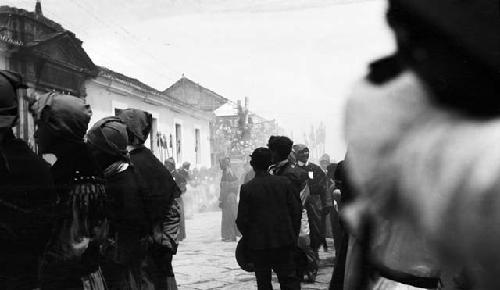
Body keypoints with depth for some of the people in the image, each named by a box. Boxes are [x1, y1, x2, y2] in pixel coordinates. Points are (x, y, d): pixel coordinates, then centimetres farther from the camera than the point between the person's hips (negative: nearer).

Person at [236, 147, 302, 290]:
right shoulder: (284, 183, -3)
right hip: (284, 241, 2)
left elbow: (242, 220, -7)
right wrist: (294, 236, 10)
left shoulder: (246, 188, -10)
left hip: (259, 243, -2)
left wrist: (248, 239, 10)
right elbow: (296, 211, 0)